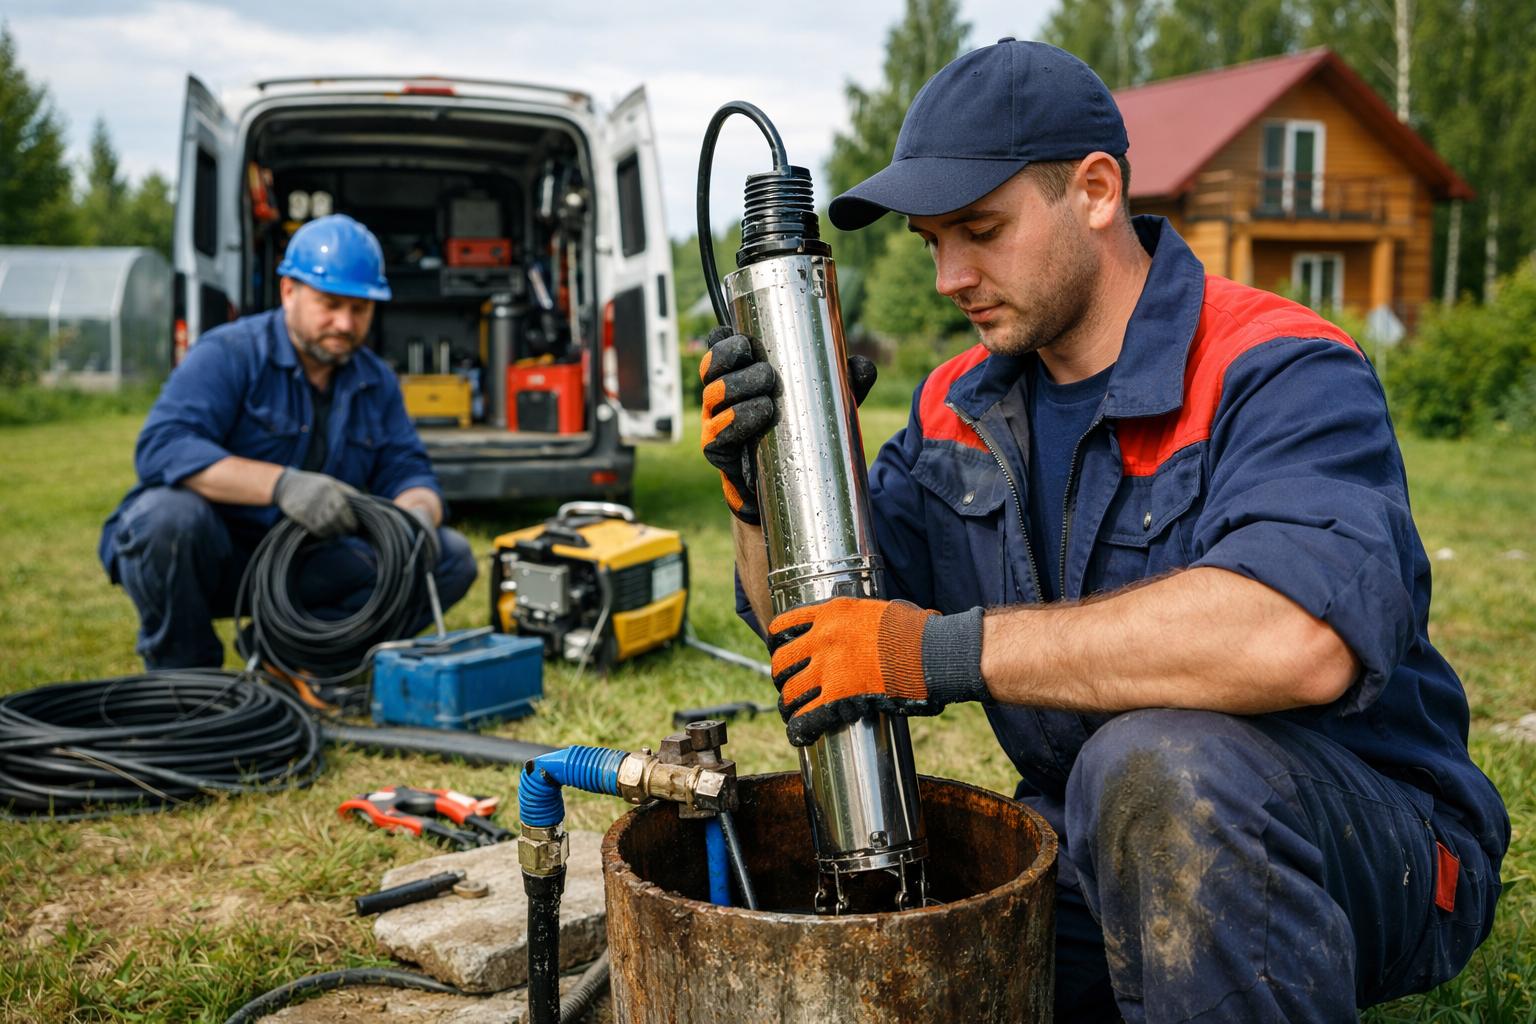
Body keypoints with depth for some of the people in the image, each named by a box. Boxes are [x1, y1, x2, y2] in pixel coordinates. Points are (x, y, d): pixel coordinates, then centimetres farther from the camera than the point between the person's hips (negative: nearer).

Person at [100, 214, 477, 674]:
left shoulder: (377, 381, 5)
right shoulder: (227, 354, -14)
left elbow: (406, 471, 2)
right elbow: (161, 447, -28)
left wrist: (419, 515, -24)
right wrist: (281, 483, -42)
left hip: (300, 572, 5)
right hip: (206, 558, -4)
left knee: (451, 557, -8)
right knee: (170, 514, -38)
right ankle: (184, 670, -10)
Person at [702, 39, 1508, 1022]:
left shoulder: (1278, 376, -17)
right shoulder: (960, 406, 4)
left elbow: (1299, 638, -38)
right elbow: (813, 626, 5)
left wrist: (943, 648, -34)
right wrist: (761, 492, -17)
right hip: (1091, 842, 7)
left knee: (1155, 762, -37)